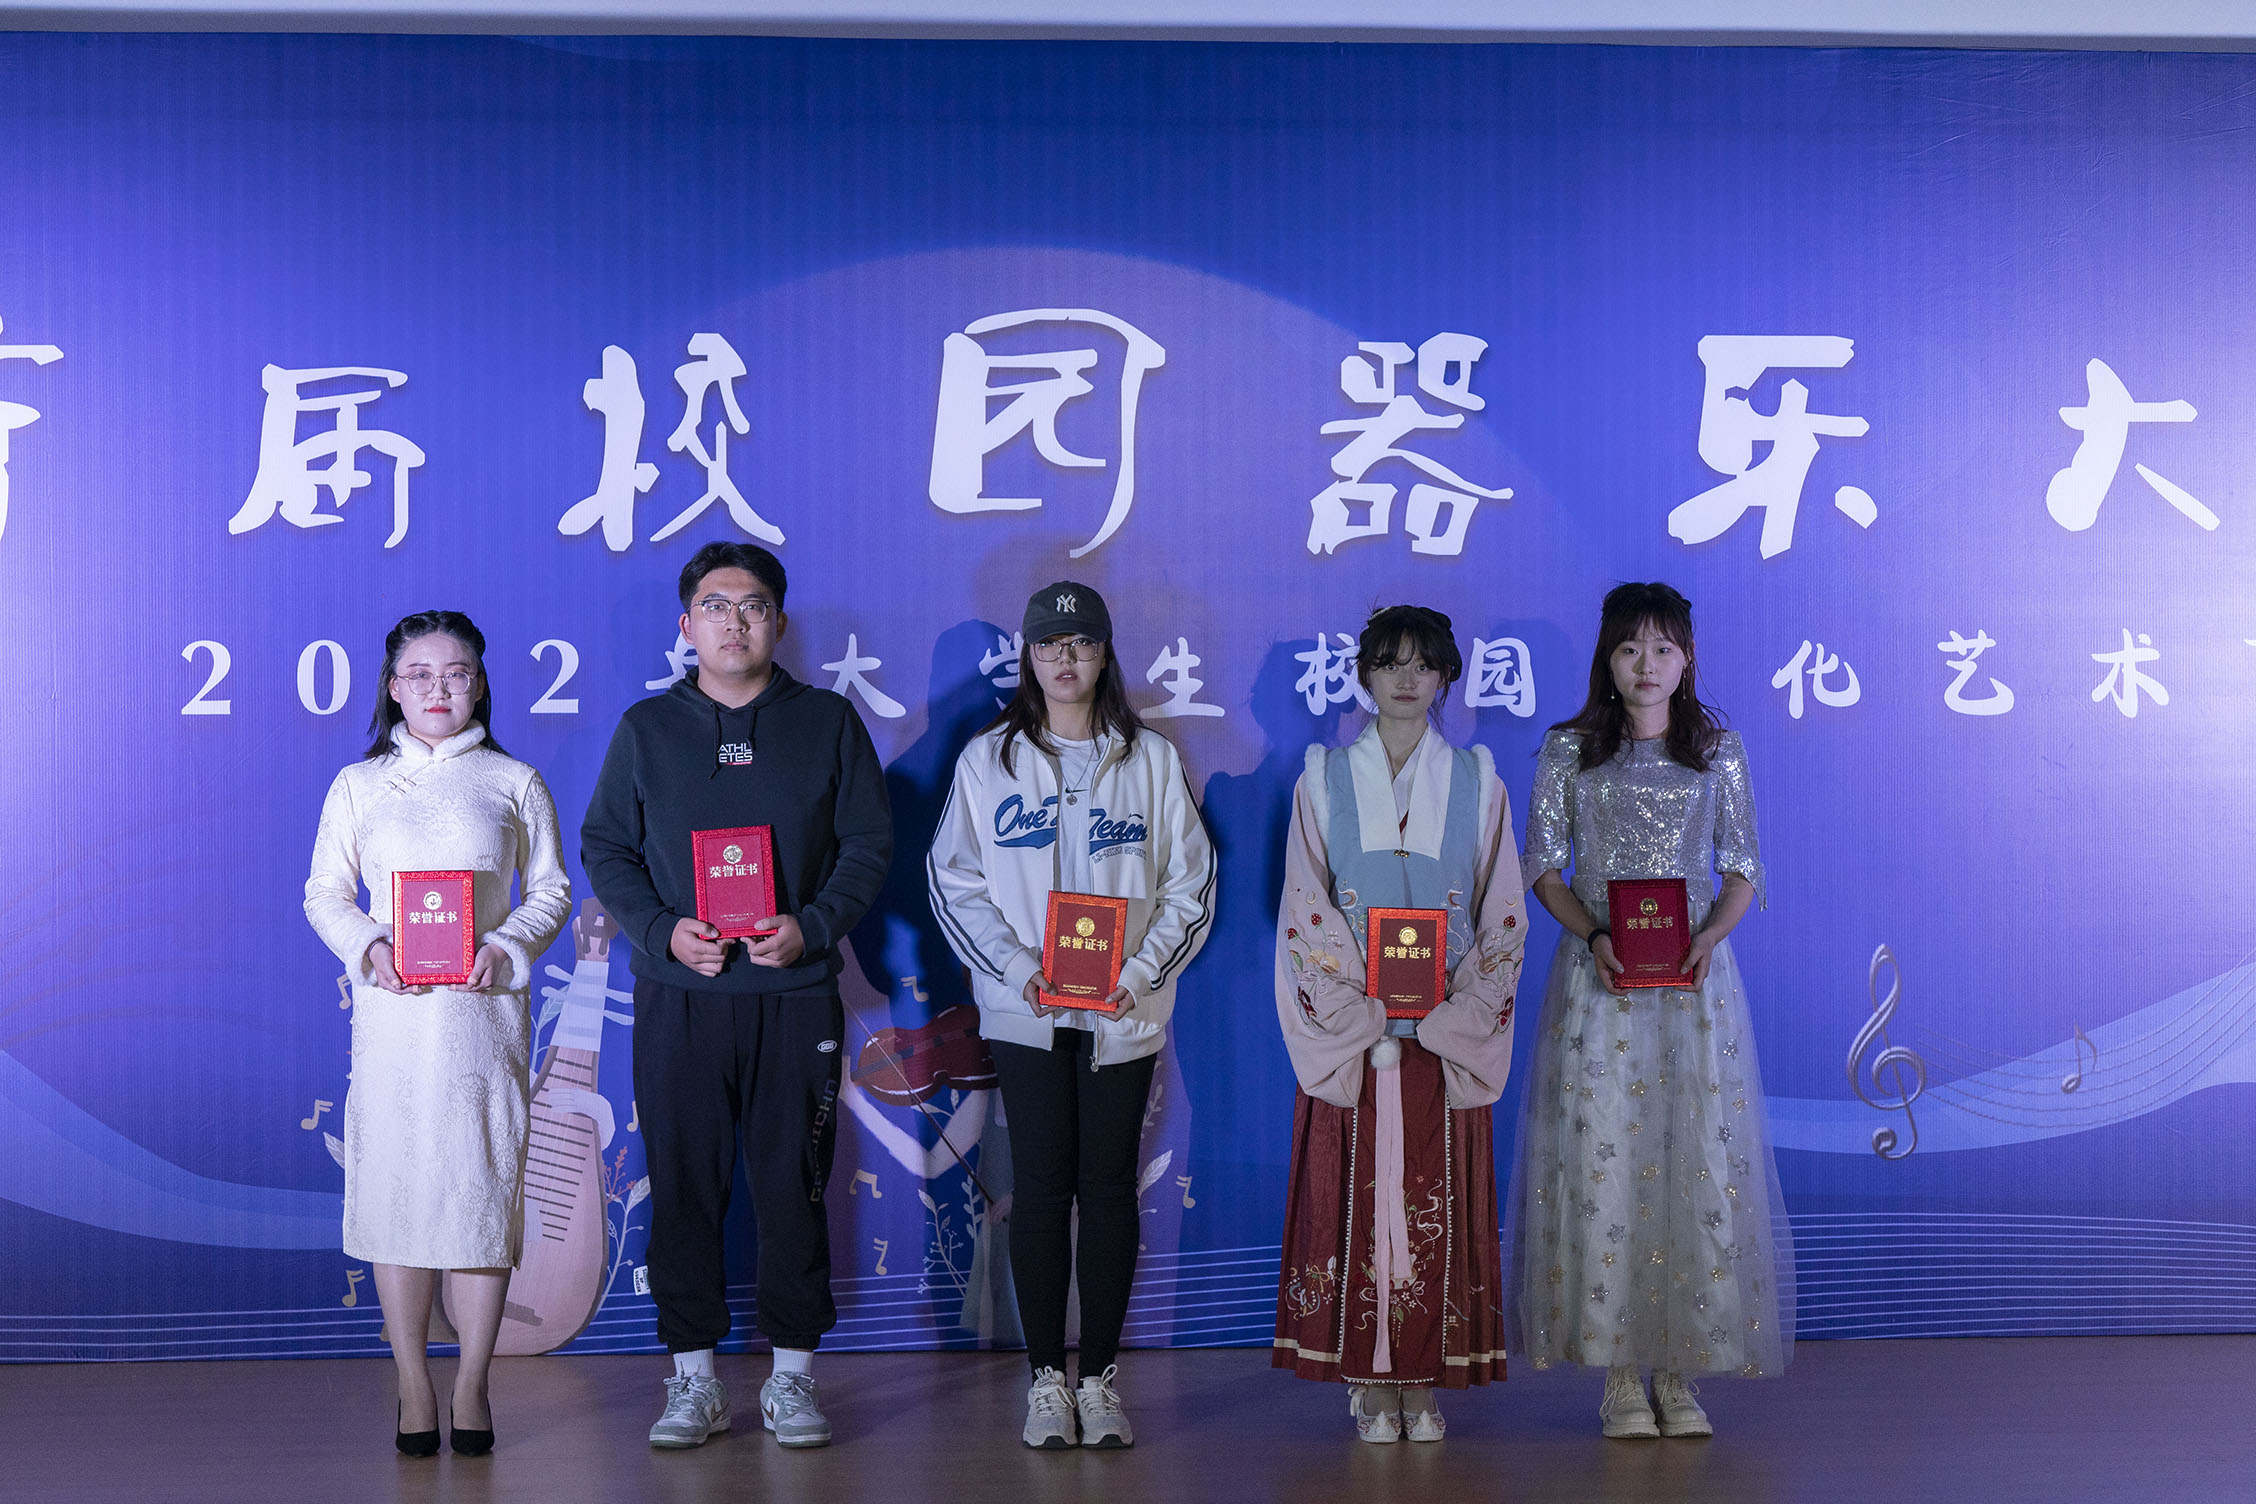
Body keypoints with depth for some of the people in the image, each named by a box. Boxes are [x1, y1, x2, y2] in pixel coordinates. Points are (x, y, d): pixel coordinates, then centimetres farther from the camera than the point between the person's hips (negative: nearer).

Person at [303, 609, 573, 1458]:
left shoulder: (513, 783, 7)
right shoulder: (358, 785, 10)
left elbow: (550, 890, 8)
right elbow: (325, 893, 10)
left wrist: (507, 945, -11)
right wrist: (368, 945, -10)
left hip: (484, 1006, -1)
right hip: (392, 1008, 1)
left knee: (482, 1181, -3)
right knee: (394, 1185, -1)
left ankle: (471, 1387, 7)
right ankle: (413, 1387, 9)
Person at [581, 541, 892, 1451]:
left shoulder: (828, 724, 6)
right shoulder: (646, 729, 8)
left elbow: (868, 846, 5)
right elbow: (605, 850, 8)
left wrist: (811, 926, -11)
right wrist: (664, 930, -9)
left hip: (796, 994, 0)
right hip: (678, 998, 1)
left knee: (793, 1185, 2)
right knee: (683, 1184, 3)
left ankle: (792, 1374, 13)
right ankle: (694, 1376, 13)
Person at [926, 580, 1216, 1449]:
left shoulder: (1151, 759, 6)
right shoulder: (988, 760, 5)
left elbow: (1190, 882, 5)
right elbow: (954, 880, 2)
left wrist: (1141, 972, -9)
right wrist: (1018, 969, -11)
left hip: (1124, 1012, 1)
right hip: (1025, 1011, 0)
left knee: (1109, 1182, 3)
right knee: (1041, 1183, 0)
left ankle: (1101, 1378, 10)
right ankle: (1047, 1379, 7)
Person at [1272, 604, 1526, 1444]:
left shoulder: (1476, 780, 7)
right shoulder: (1325, 777, 5)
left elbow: (1502, 912, 4)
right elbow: (1305, 909, 0)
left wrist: (1452, 1014, -8)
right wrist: (1364, 1011, -11)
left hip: (1448, 1026, 1)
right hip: (1348, 1023, -1)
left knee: (1437, 1195, 0)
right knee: (1356, 1191, -2)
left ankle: (1426, 1378, 8)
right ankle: (1366, 1378, 5)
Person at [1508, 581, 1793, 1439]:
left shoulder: (1718, 751, 7)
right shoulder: (1568, 750, 4)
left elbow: (1743, 870, 8)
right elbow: (1543, 867, 4)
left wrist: (1708, 936, -11)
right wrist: (1594, 935, -13)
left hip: (1693, 973, 1)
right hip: (1600, 973, -1)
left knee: (1699, 1155, -2)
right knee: (1602, 1153, -4)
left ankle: (1678, 1370, 8)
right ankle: (1620, 1374, 4)